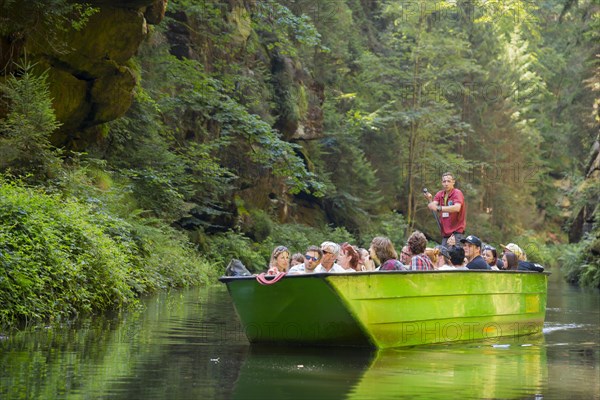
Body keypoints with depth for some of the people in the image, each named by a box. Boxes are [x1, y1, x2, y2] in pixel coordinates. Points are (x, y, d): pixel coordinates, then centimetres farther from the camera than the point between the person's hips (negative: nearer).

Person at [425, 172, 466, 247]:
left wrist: (439, 208, -32)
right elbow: (433, 206, -1)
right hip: (445, 231, 6)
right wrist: (430, 200, -22)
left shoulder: (457, 193, -8)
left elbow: (457, 208, -26)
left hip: (457, 230, -6)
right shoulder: (439, 194, 10)